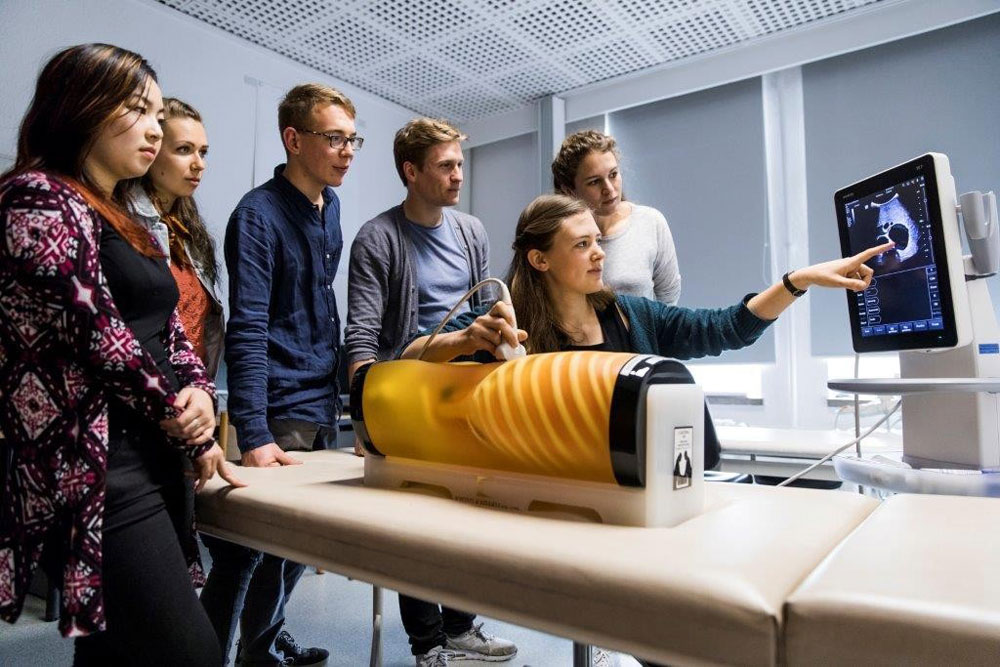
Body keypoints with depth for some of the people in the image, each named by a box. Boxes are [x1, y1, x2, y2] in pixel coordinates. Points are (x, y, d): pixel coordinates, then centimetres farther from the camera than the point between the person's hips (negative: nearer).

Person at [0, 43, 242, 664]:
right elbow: (95, 331, -13)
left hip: (152, 461, 9)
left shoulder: (127, 222, 21)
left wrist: (201, 396, -3)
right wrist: (186, 424, -4)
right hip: (95, 471, -9)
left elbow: (169, 329, 18)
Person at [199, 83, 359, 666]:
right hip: (281, 411, -7)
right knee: (255, 548, 1)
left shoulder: (330, 206, 10)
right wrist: (255, 437, -27)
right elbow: (247, 332, -21)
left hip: (323, 404, 8)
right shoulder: (259, 214, -14)